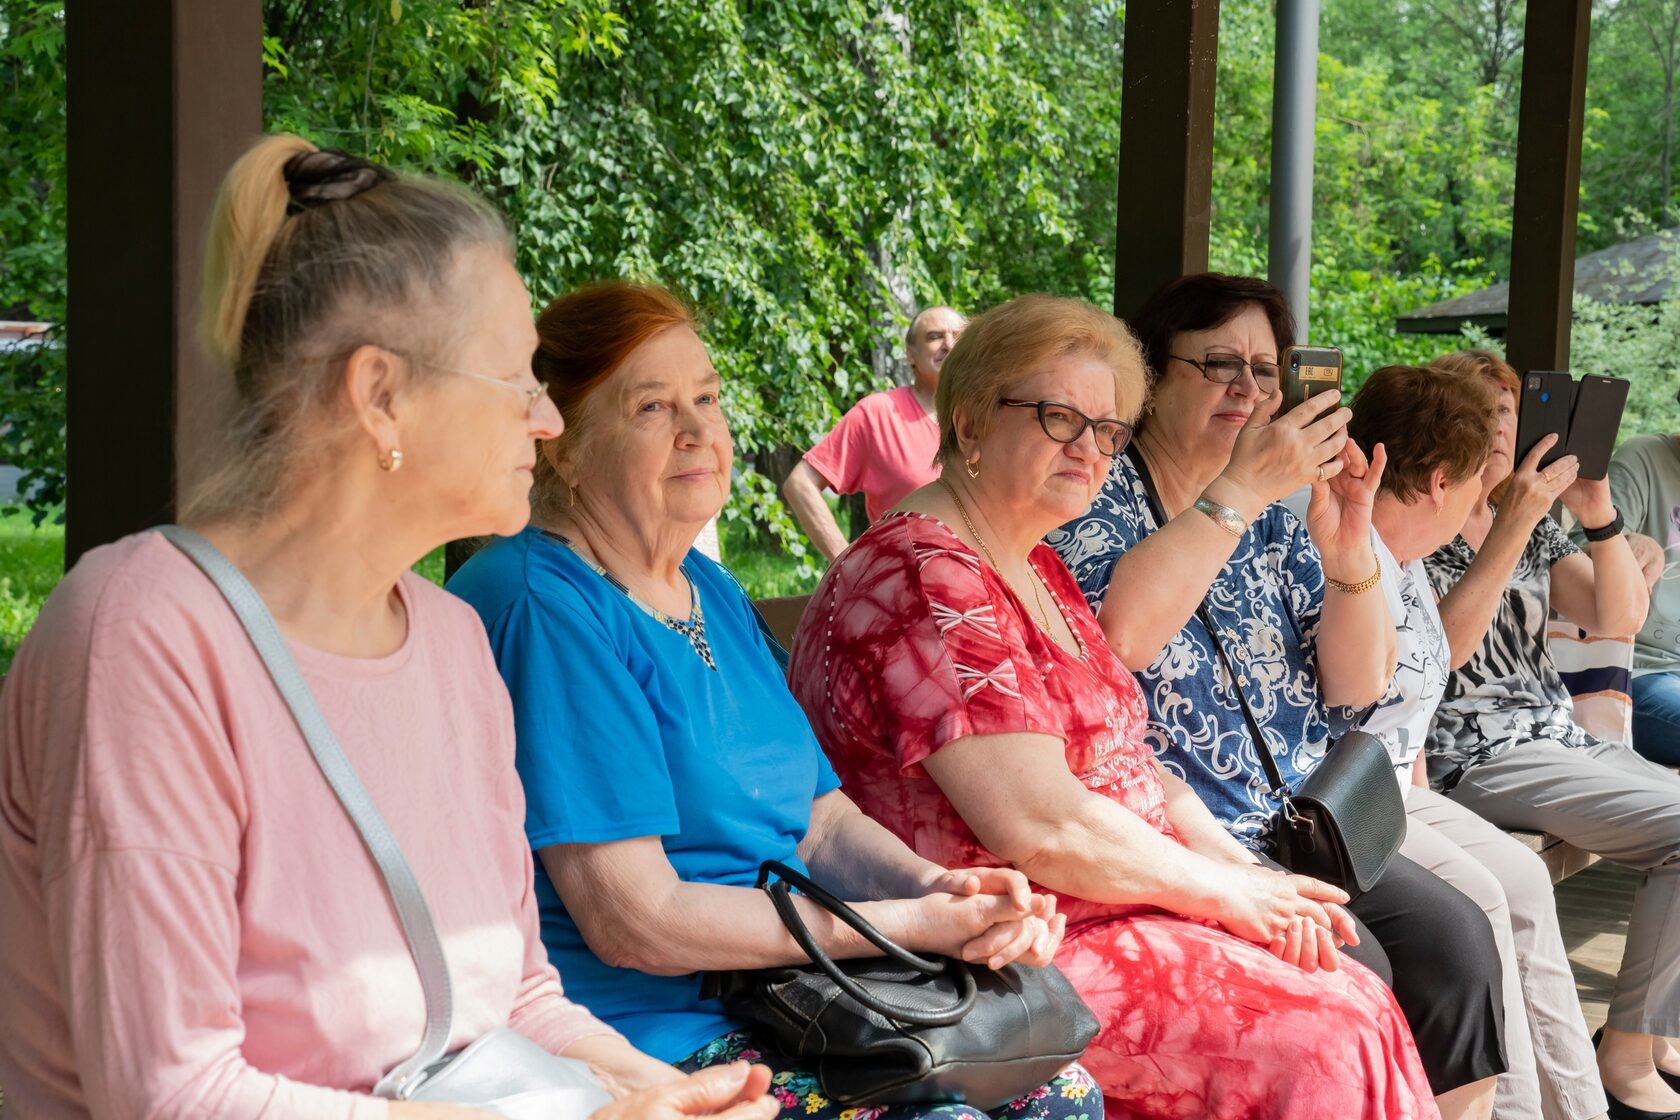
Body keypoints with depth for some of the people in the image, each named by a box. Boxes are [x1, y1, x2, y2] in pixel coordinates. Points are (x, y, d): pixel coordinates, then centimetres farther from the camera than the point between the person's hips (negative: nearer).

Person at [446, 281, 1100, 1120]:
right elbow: (636, 920, -20)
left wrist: (935, 887, -9)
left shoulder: (714, 594, 15)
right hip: (652, 1044, -8)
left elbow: (822, 818, 14)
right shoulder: (542, 609, -16)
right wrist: (912, 926, -18)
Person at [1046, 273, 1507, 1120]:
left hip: (1298, 827, 7)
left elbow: (1358, 687, 8)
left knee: (1453, 938, -13)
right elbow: (1119, 637, -24)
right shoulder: (1097, 491, -4)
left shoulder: (1273, 518, 14)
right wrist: (1238, 490, -23)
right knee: (1345, 969, -24)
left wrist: (1347, 549, -8)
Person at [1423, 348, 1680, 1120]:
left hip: (1560, 739, 8)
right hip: (1475, 757, -8)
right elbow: (1445, 646, -18)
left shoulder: (1535, 529, 16)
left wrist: (1599, 514, -10)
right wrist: (1511, 525, -22)